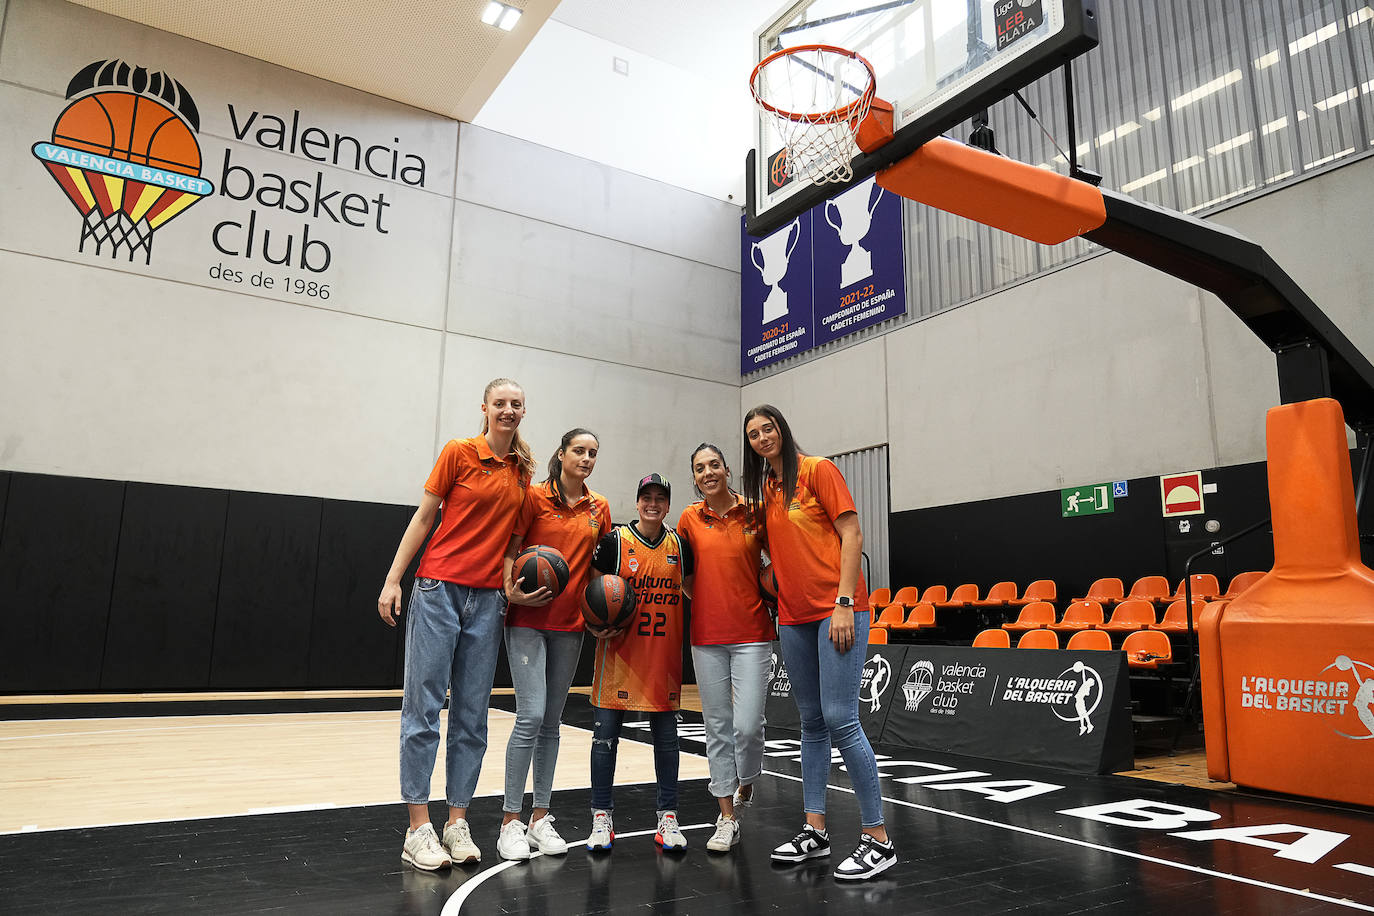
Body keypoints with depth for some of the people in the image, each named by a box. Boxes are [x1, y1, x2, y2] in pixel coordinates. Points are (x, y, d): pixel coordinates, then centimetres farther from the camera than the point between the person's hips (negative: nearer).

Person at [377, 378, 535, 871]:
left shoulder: (523, 470, 10)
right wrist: (393, 580, -4)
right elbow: (423, 517, -1)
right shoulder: (459, 452, -2)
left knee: (472, 715, 7)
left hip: (488, 599, 4)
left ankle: (457, 823, 17)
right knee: (424, 707, -1)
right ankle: (418, 828, 8)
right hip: (438, 588, -4)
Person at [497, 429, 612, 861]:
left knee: (551, 721, 10)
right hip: (528, 620, -4)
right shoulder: (535, 497, -4)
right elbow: (510, 550, -4)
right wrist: (511, 591, -20)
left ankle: (540, 817, 19)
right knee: (531, 716, -11)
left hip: (570, 623, 4)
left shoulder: (599, 507, 8)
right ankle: (511, 821, 2)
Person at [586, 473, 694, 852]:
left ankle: (668, 817, 20)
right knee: (606, 732, 1)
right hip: (619, 652, -3)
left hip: (664, 653, 3)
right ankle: (602, 818, 16)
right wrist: (598, 626, -15)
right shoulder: (614, 541, -3)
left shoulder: (679, 546, 7)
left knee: (666, 734, 8)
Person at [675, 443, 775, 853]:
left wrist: (771, 597, -2)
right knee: (718, 727, 6)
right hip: (707, 636, 2)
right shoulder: (690, 518, 3)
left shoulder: (753, 513, -2)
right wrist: (705, 601, 9)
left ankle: (746, 784, 27)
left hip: (751, 633, -2)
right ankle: (727, 819, 19)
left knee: (748, 724, -7)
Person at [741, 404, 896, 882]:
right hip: (793, 617, 7)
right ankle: (815, 830, 20)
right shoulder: (764, 492, 16)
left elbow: (851, 534, -8)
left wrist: (844, 603, -15)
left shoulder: (818, 470, -3)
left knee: (840, 719, -11)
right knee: (812, 722, 11)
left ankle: (878, 839, 0)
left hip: (837, 610, -7)